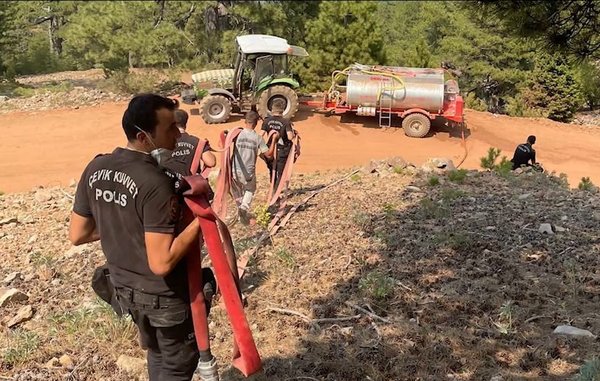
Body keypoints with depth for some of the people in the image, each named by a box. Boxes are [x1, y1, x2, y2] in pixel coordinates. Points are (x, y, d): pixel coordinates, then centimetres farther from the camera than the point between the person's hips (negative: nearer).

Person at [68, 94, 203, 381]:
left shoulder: (95, 169, -7)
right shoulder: (155, 184, -29)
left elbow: (77, 236, 1)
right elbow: (161, 264, -31)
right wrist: (199, 221, -23)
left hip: (124, 287, 7)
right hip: (163, 295, -7)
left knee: (157, 352, 30)